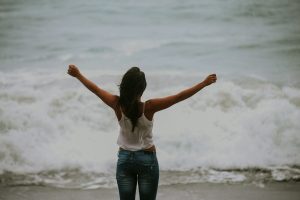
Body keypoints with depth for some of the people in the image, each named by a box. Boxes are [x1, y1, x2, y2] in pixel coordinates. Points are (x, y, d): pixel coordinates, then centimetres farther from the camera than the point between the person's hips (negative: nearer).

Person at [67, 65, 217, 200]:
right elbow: (180, 96, -20)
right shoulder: (149, 107, -22)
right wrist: (205, 83, -15)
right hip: (147, 159, -3)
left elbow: (95, 89, 0)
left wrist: (78, 75, 14)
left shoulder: (117, 105, -15)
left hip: (124, 158, 3)